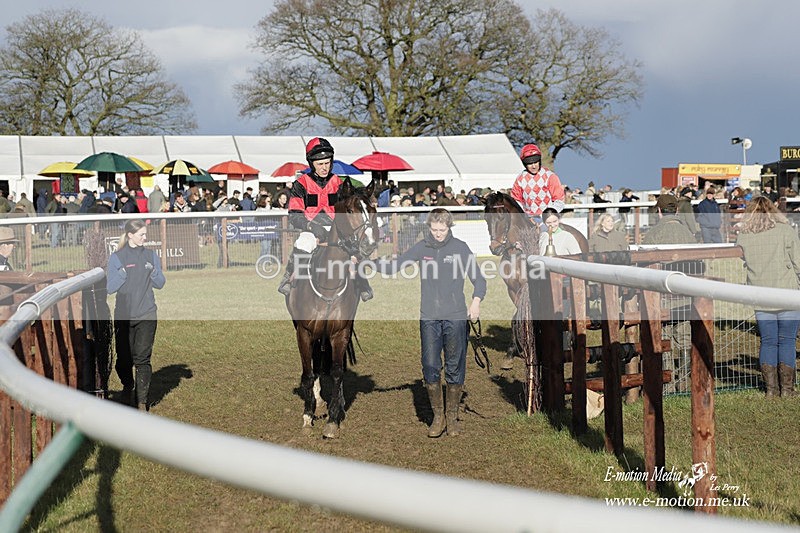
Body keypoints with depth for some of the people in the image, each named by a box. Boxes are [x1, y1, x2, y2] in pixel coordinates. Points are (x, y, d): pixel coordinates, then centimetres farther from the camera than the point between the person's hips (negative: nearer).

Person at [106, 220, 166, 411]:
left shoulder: (151, 255, 8)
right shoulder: (117, 257, 2)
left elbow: (160, 284, 9)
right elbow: (110, 288, -2)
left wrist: (153, 271, -11)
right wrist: (123, 272, -18)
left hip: (147, 315, 0)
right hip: (123, 315, 0)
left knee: (142, 358, -7)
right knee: (124, 358, 5)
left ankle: (142, 400, -4)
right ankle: (128, 387, 33)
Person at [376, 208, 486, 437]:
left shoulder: (460, 248, 2)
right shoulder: (421, 248, 5)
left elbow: (478, 278, 4)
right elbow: (394, 266, 5)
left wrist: (476, 301, -12)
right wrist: (374, 263, -12)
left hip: (456, 316, -1)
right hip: (429, 317, 1)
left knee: (454, 367, 4)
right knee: (430, 366, -2)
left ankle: (452, 417, 16)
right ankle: (438, 416, 11)